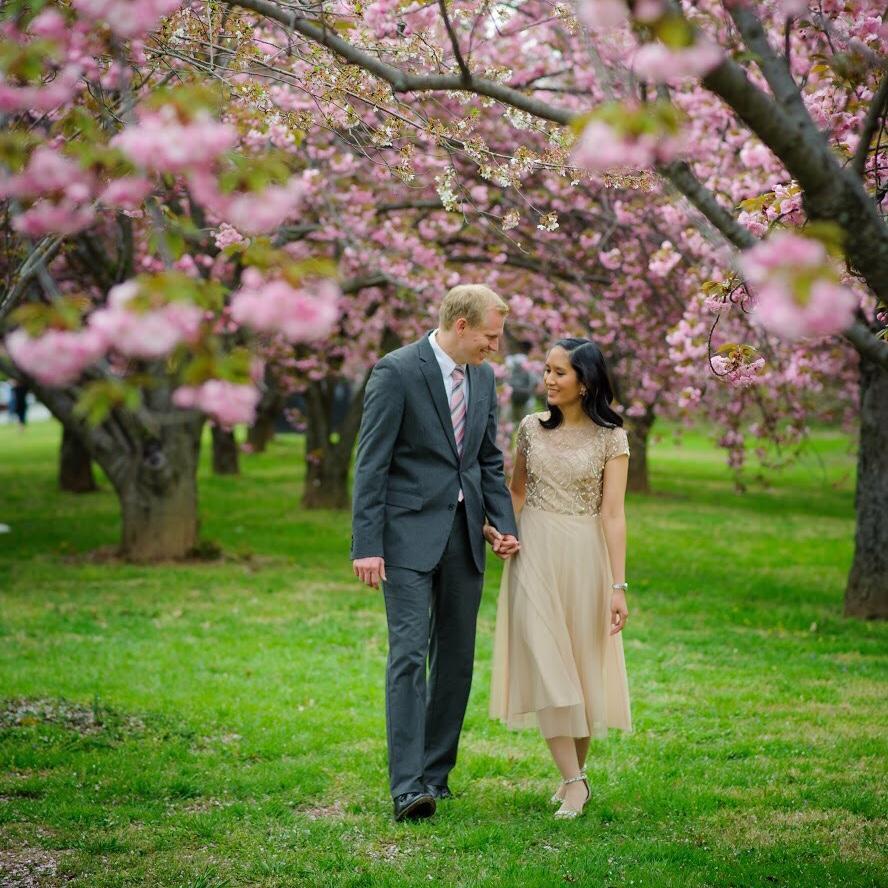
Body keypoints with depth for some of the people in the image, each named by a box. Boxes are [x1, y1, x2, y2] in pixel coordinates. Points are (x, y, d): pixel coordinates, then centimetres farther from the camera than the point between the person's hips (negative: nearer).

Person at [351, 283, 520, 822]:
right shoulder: (397, 371, -11)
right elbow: (371, 463, -12)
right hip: (410, 534, -7)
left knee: (457, 657, 9)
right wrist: (367, 546, -17)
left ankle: (437, 773, 18)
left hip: (465, 534, 7)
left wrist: (505, 524, 5)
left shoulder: (483, 377, 10)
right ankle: (408, 788, -12)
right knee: (410, 654, -11)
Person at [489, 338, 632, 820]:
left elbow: (612, 513, -8)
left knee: (583, 663, 6)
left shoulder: (610, 437, -4)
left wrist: (618, 585, -13)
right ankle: (573, 781, -5)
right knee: (545, 663, -7)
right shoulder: (532, 427, 5)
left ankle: (575, 769, 23)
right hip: (534, 553, 2)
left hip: (584, 556, -2)